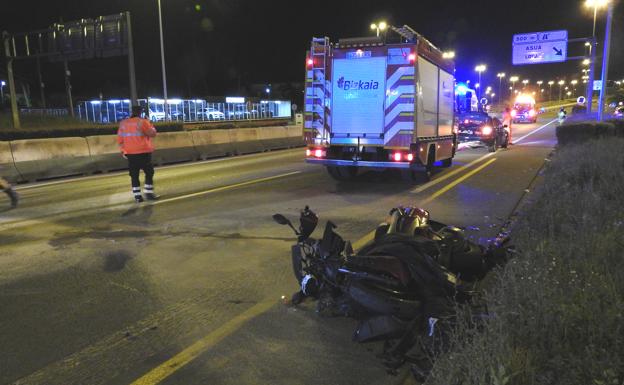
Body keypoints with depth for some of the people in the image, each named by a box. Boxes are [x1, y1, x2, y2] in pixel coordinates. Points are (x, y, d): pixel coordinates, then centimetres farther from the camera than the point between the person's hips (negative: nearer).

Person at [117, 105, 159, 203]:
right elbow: (152, 133, -4)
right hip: (143, 152, -5)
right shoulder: (143, 121, -7)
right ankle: (149, 193, 3)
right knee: (149, 172, 6)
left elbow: (120, 139, 10)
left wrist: (123, 150, 19)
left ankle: (137, 196, 7)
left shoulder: (123, 123, 9)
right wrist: (151, 125, 12)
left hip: (130, 153, 5)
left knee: (134, 175, 8)